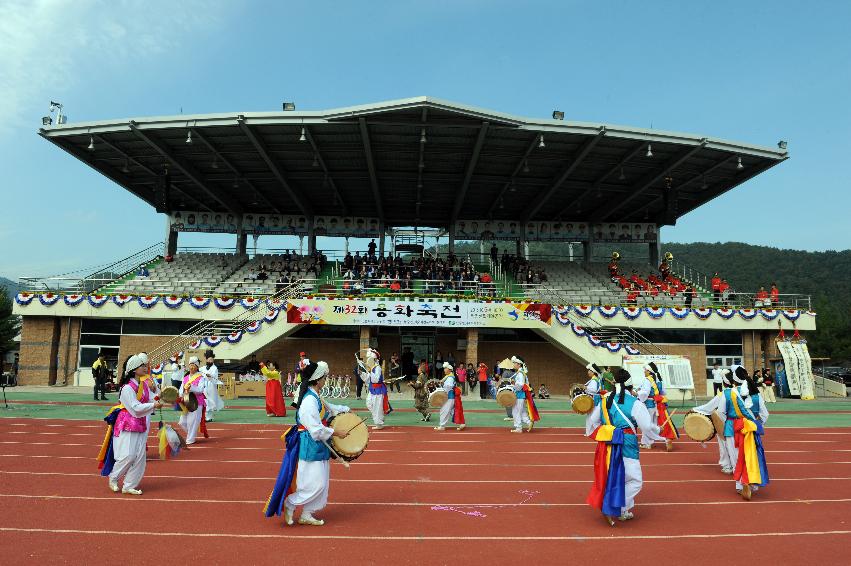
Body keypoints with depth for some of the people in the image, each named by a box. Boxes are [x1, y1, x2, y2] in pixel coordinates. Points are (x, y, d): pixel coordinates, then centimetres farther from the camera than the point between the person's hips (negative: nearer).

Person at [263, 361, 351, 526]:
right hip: (311, 447, -10)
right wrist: (336, 433, -16)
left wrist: (344, 409, 19)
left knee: (319, 482, 14)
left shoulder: (315, 397, 8)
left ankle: (306, 515, 25)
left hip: (317, 446, 10)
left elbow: (328, 408, 28)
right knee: (315, 483, -5)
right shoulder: (309, 401, -23)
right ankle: (289, 504, 13)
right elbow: (316, 430, -25)